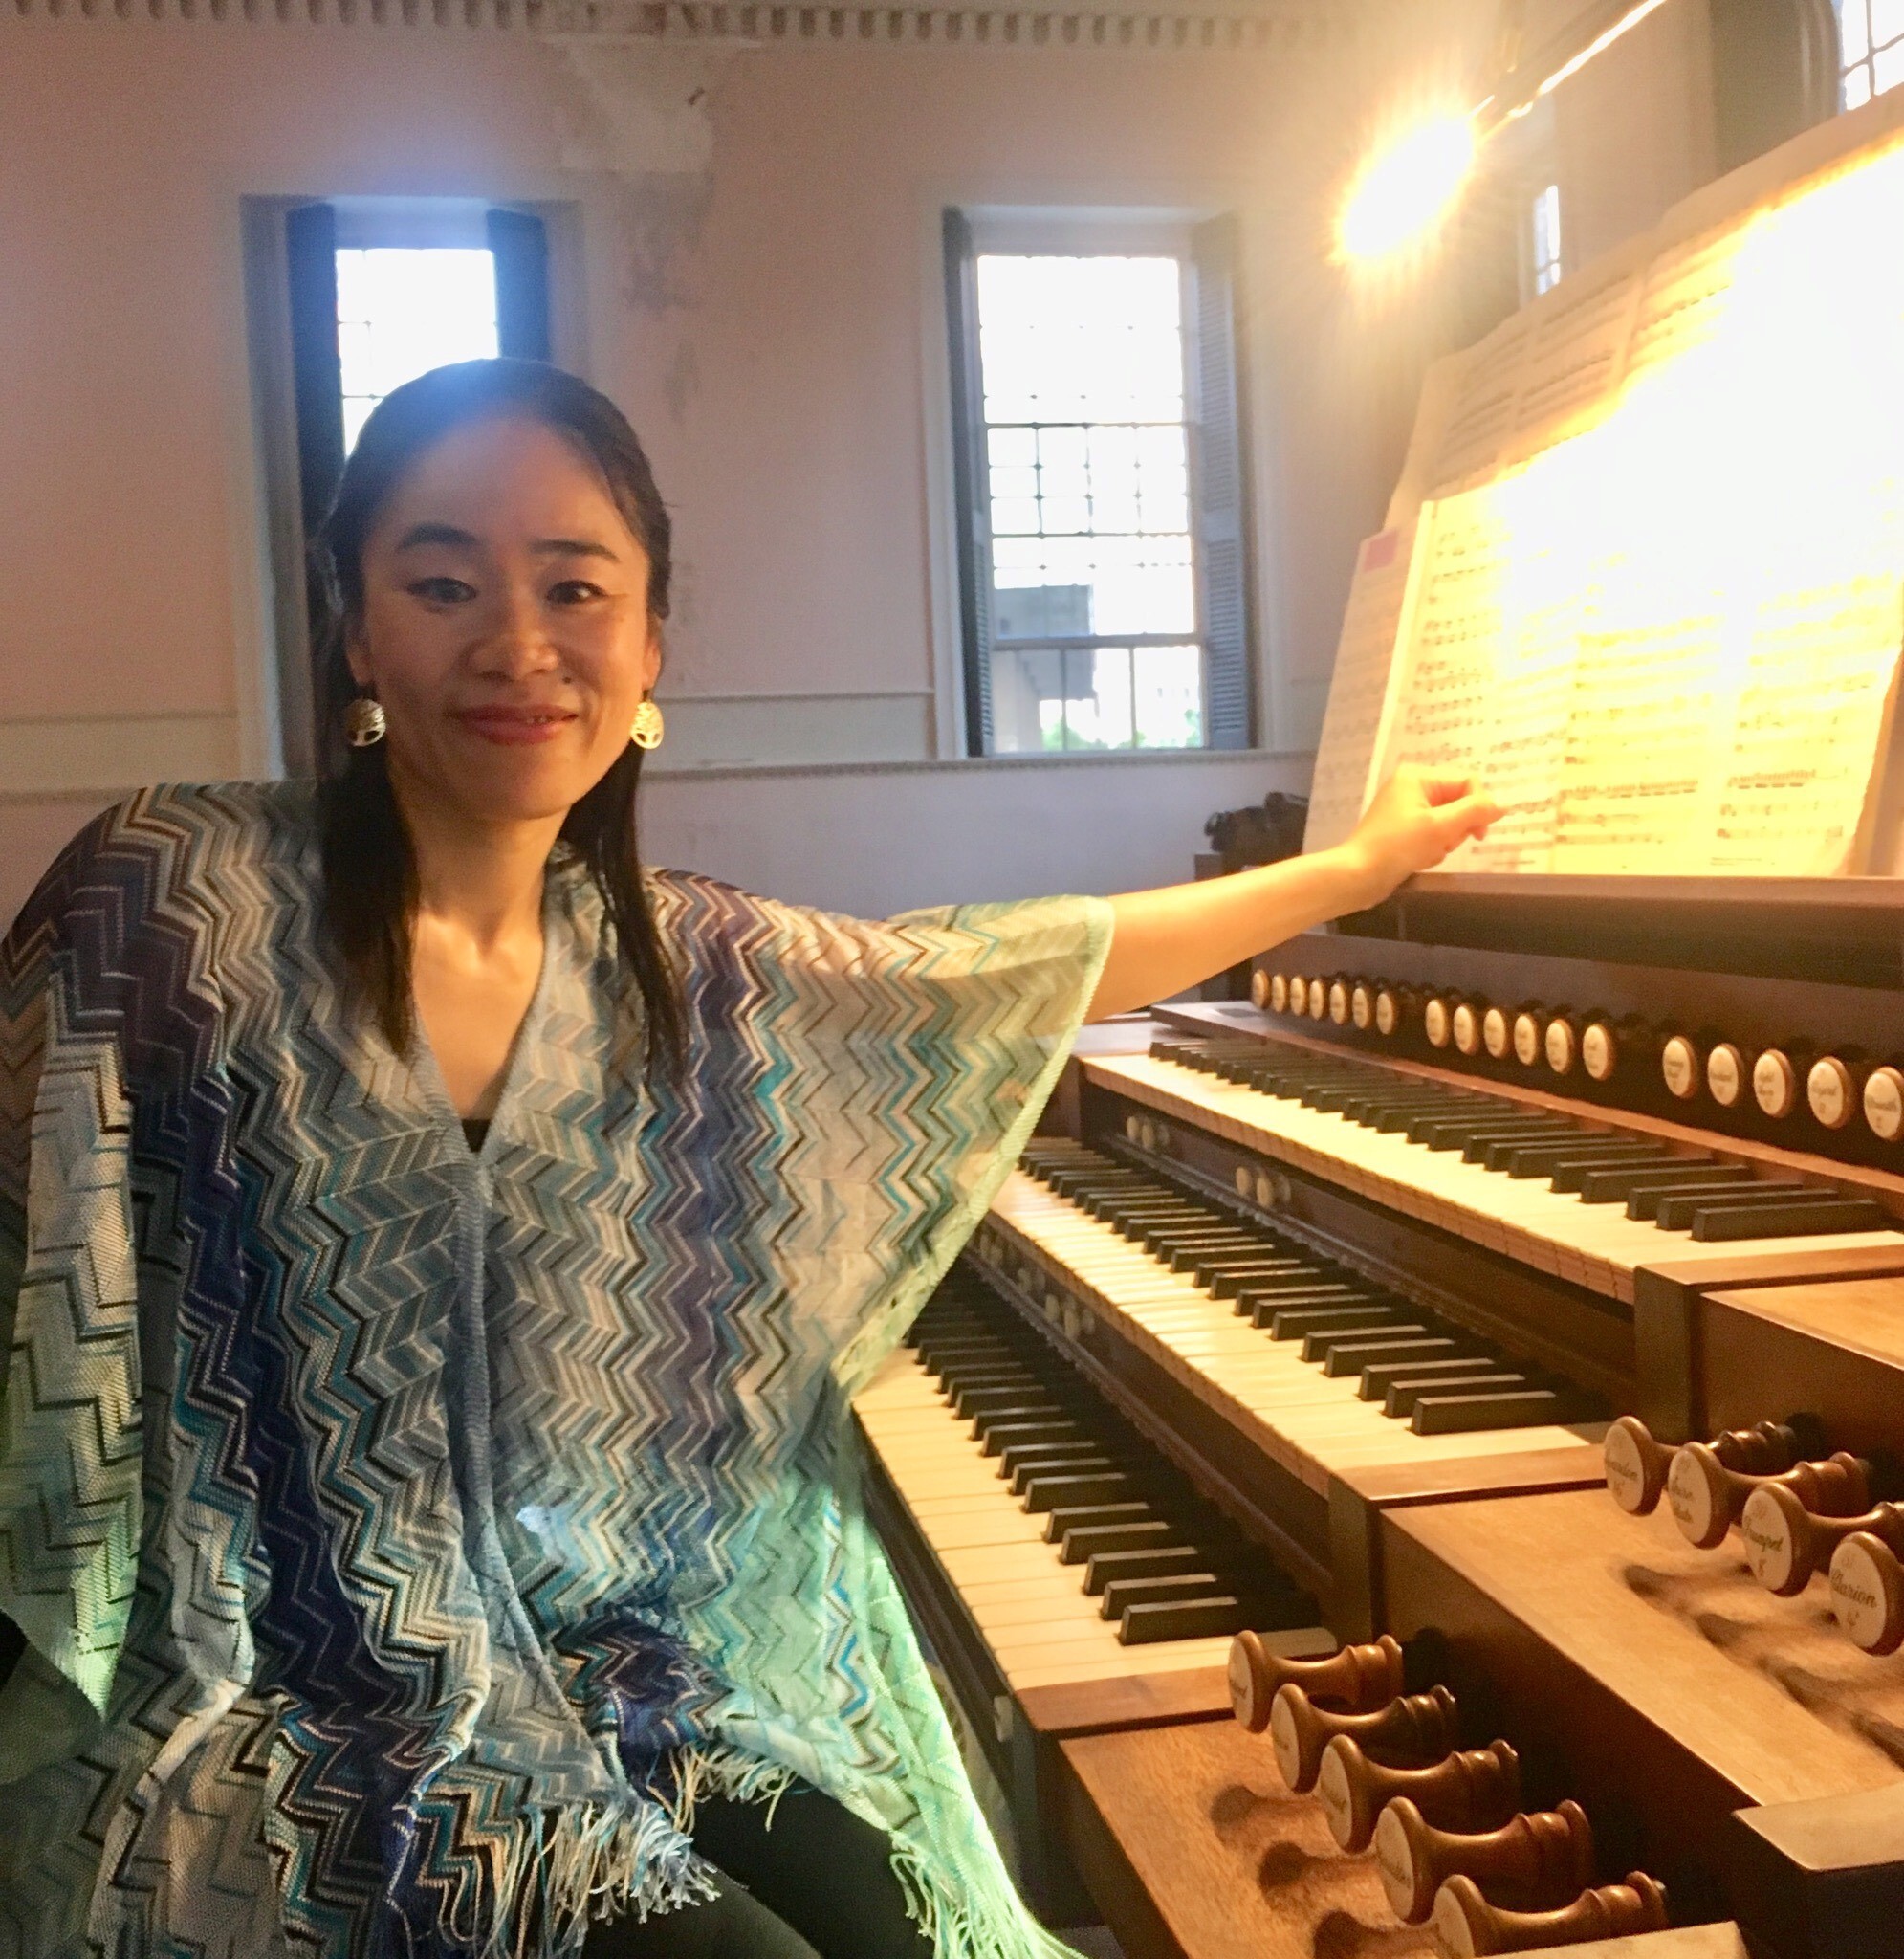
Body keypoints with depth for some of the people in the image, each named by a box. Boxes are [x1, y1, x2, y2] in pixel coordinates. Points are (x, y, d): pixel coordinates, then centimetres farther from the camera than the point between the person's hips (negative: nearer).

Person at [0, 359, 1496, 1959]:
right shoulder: (170, 898, -10)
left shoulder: (682, 968, 2)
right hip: (282, 1730, -3)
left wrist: (1355, 865, 20)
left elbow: (1042, 966, 12)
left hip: (624, 1690, 4)